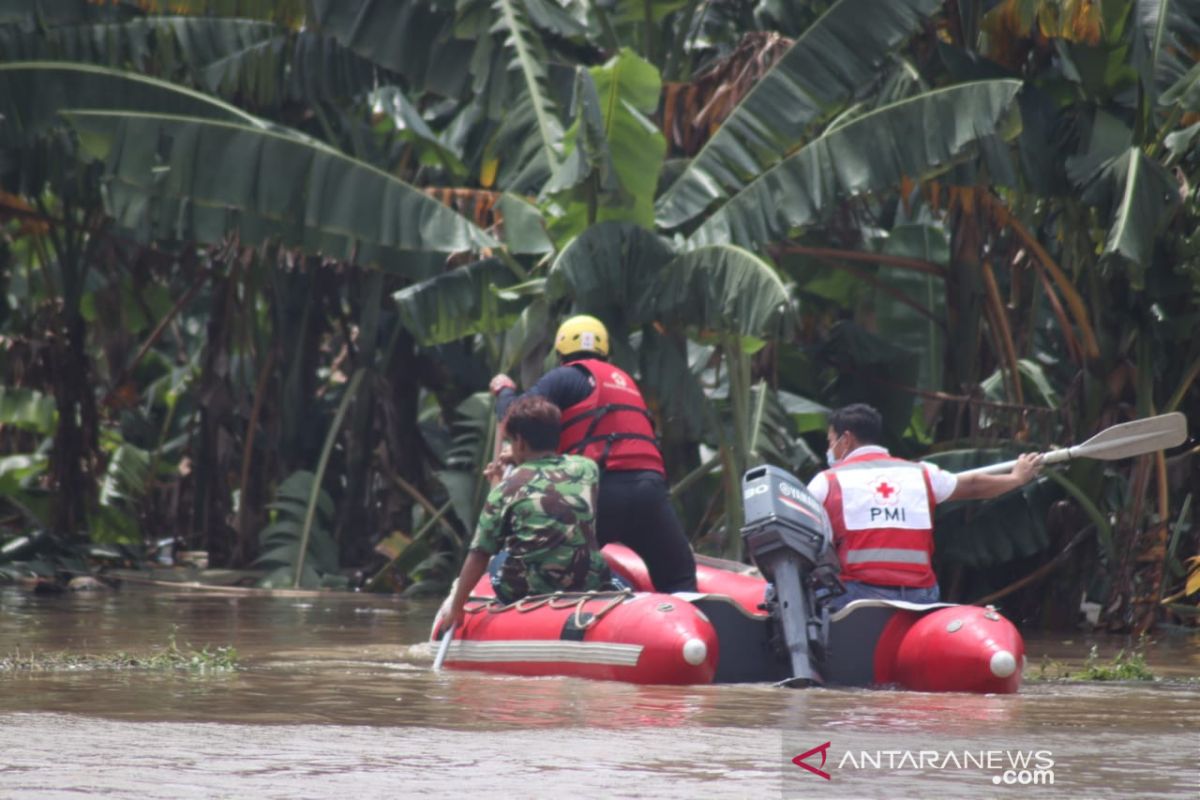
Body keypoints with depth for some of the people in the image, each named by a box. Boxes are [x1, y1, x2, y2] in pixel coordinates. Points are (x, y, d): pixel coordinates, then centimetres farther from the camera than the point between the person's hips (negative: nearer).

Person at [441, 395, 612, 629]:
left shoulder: (507, 487, -5)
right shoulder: (587, 468, 4)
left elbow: (479, 555, -5)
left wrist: (455, 609, 1)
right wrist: (522, 462, 42)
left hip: (525, 591, -1)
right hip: (588, 584, 1)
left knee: (496, 562, 30)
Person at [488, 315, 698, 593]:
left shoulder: (566, 377, 8)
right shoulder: (624, 380, 29)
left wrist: (505, 391, 22)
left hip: (601, 489, -5)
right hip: (650, 483, 5)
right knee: (680, 580, 10)